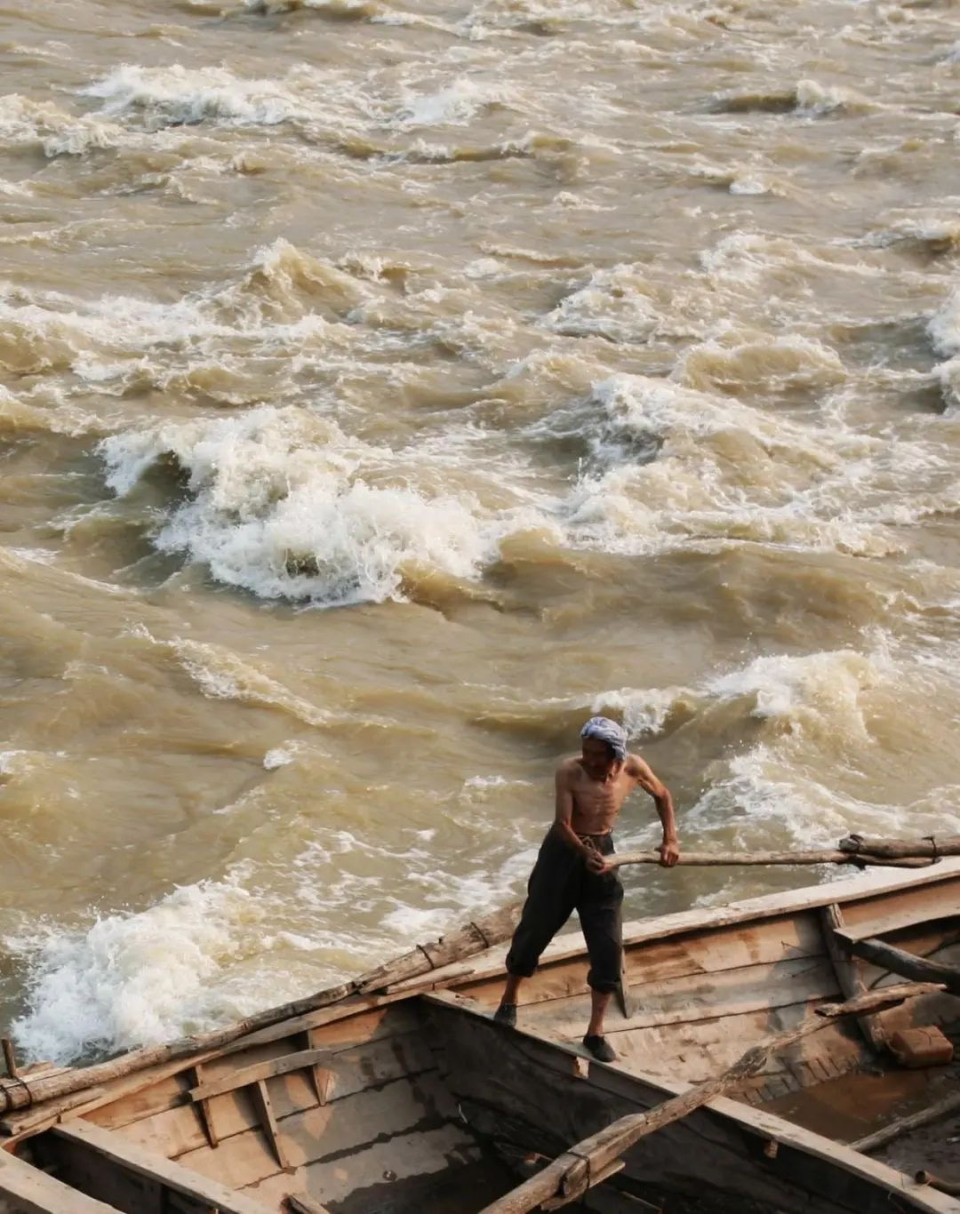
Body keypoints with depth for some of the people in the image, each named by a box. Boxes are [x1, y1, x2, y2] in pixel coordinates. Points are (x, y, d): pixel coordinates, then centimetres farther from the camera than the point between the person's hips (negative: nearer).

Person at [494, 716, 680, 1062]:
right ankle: (508, 1003, 31)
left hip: (602, 852, 3)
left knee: (608, 946, -2)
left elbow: (662, 795, 8)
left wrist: (670, 839, 0)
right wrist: (585, 853, -44)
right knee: (534, 929, 8)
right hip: (563, 852, -3)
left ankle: (596, 1031, 8)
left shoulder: (633, 768, -12)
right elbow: (563, 824, -27)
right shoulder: (569, 772, -23)